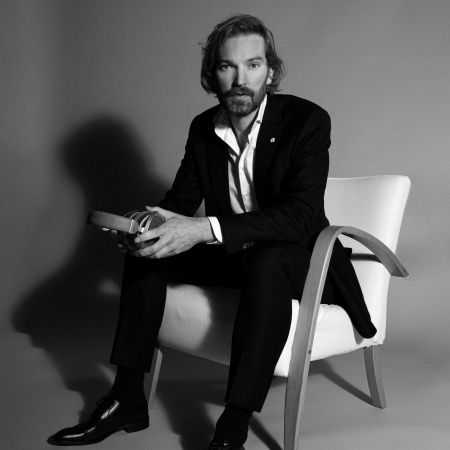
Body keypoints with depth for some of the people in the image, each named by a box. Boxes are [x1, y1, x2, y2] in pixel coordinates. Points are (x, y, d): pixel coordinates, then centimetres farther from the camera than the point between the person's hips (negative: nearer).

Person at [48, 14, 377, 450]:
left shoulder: (307, 120, -19)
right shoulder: (203, 127, 1)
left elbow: (300, 214, -31)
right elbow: (181, 198, 7)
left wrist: (206, 229, -41)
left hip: (295, 256, -6)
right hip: (230, 254, 6)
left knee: (266, 262, -38)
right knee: (147, 248, -7)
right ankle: (127, 398, -3)